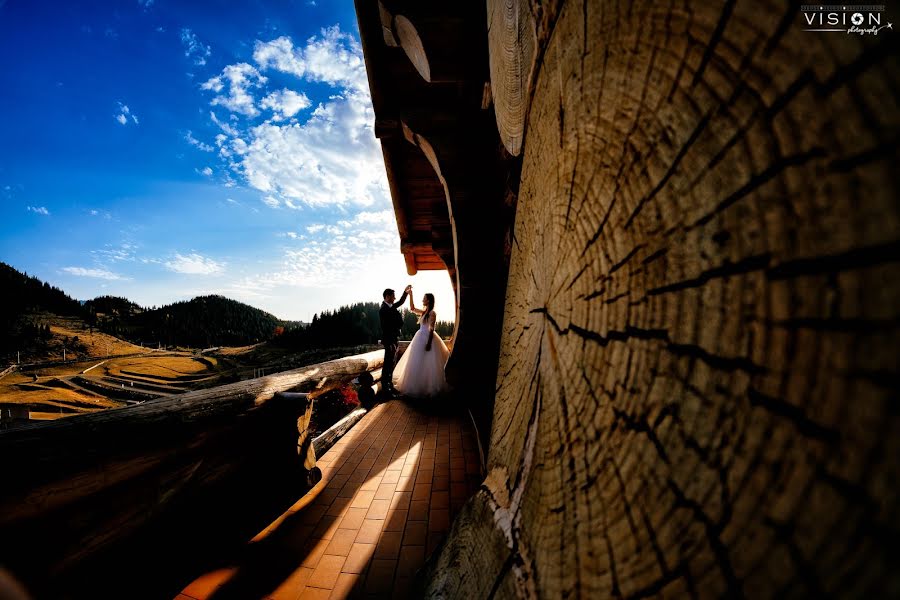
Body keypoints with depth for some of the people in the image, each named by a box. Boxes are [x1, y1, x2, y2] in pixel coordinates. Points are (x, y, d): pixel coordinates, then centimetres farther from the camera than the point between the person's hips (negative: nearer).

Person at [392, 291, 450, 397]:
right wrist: (410, 295, 14)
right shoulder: (424, 312, 11)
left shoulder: (432, 313, -13)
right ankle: (419, 386, 25)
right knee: (418, 364, 15)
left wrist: (429, 343, -21)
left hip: (427, 339, -9)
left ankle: (429, 388, 8)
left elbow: (431, 329, -16)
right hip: (420, 338, 9)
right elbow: (412, 308, 21)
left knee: (427, 365, -2)